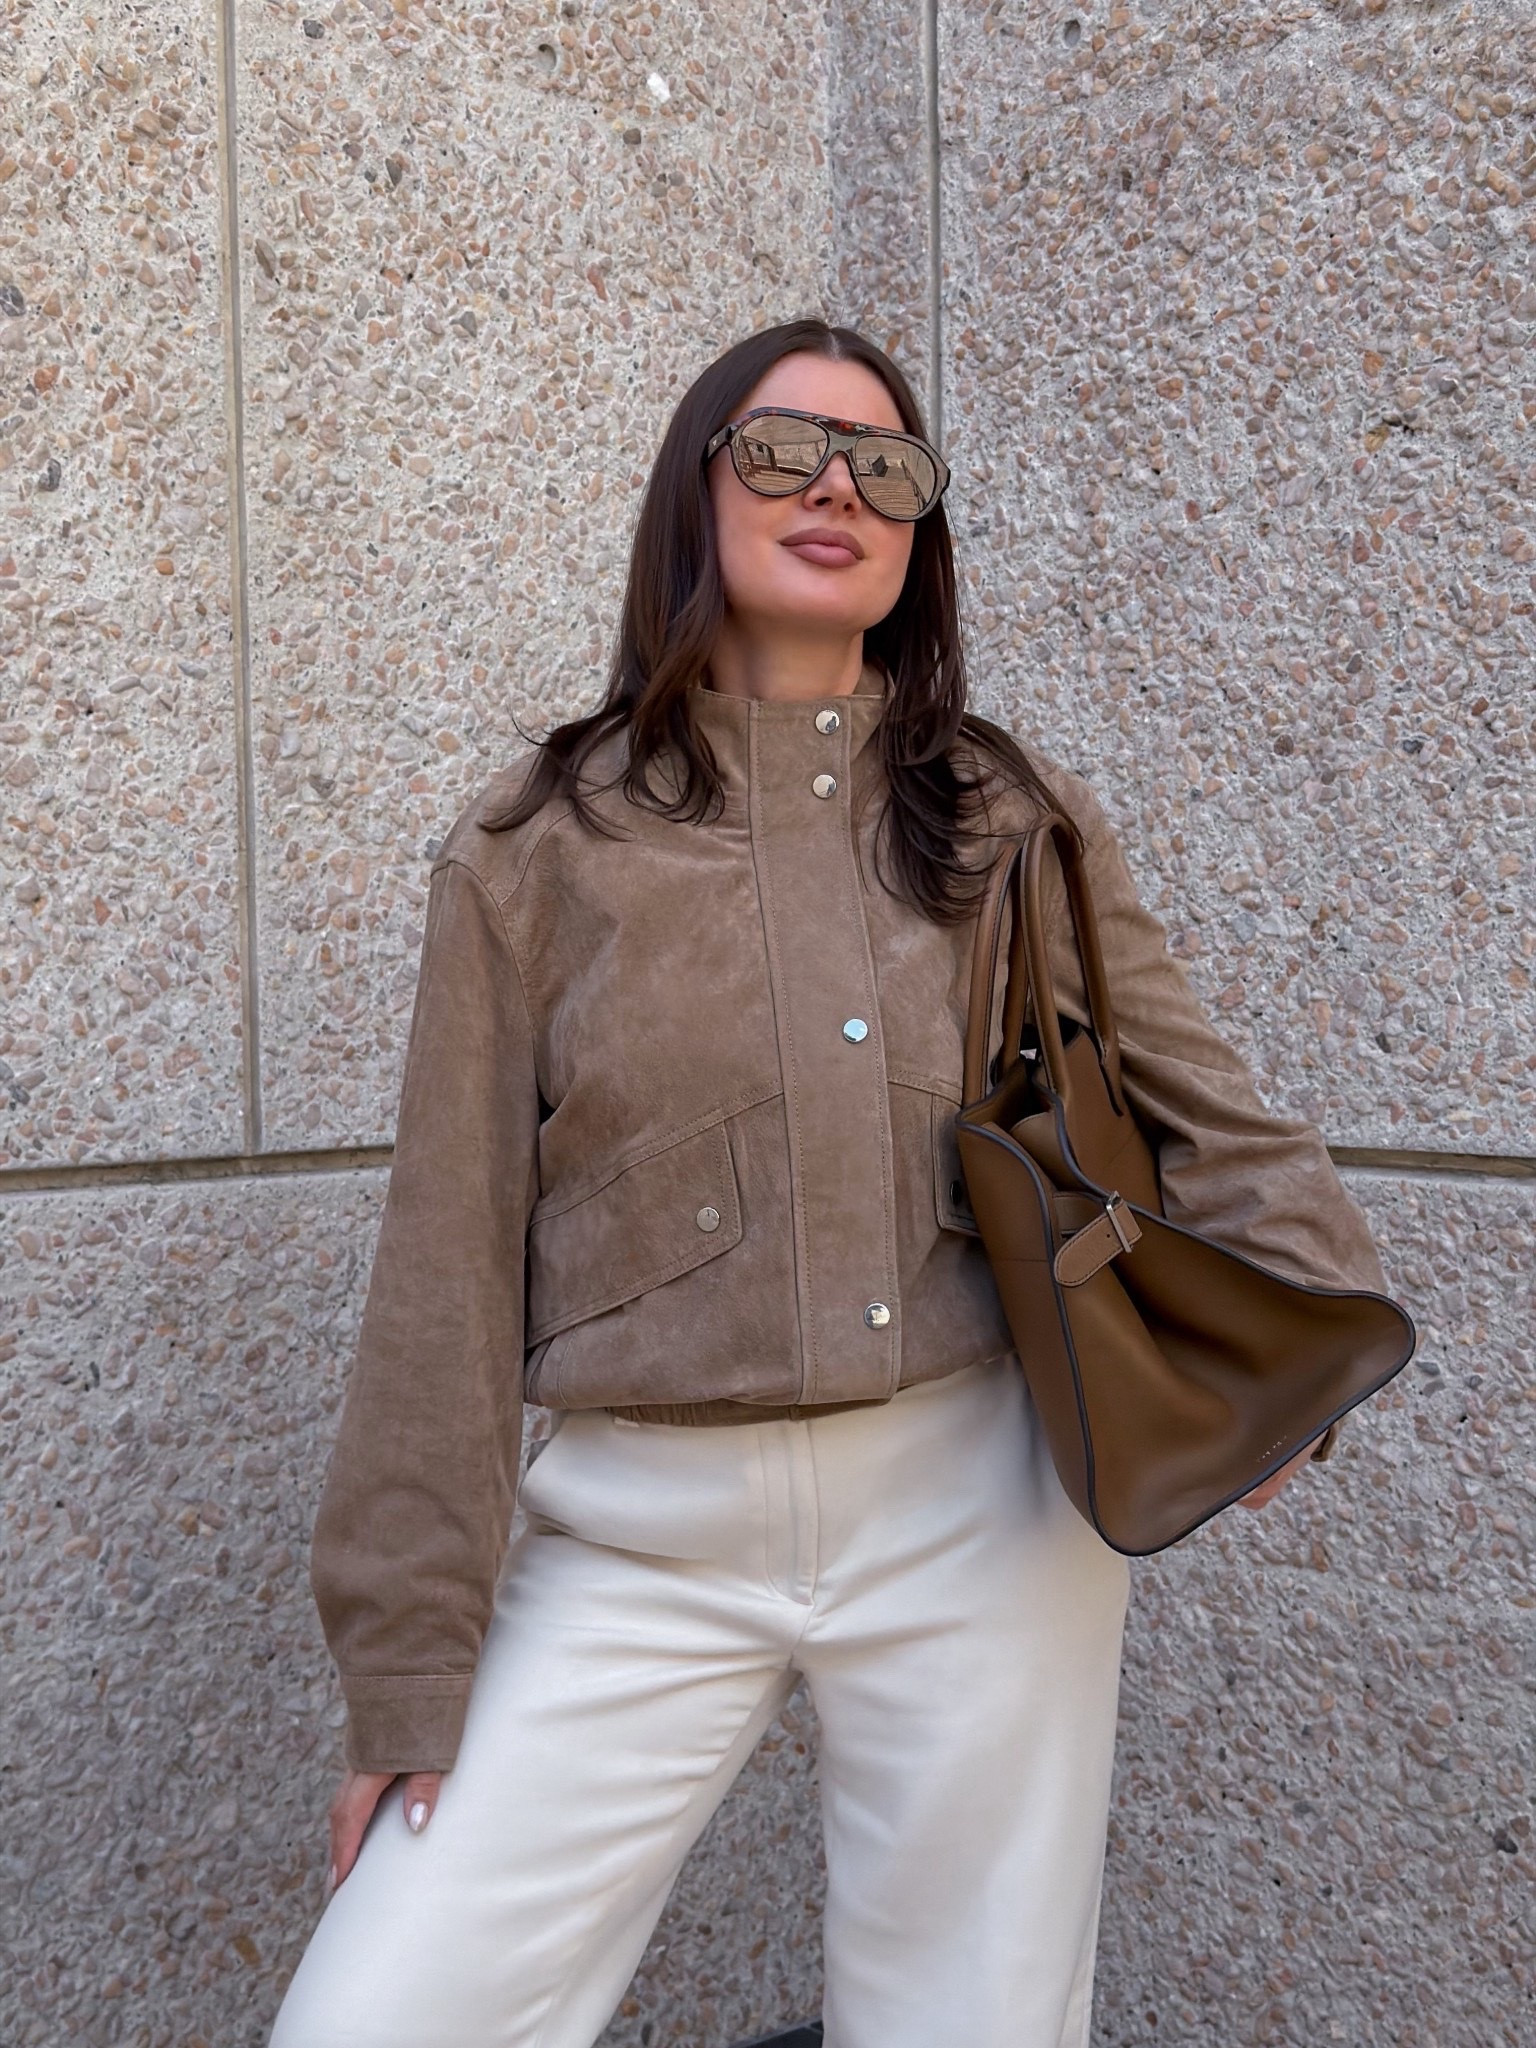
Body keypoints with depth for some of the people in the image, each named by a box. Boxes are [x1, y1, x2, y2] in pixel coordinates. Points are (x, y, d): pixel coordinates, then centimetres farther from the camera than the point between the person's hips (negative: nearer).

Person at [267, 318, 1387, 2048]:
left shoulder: (1021, 820, 7)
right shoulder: (539, 845, 2)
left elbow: (1211, 1120, 13)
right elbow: (448, 1269, 0)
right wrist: (408, 1682, 0)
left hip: (983, 1511, 1)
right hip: (643, 1532, 0)